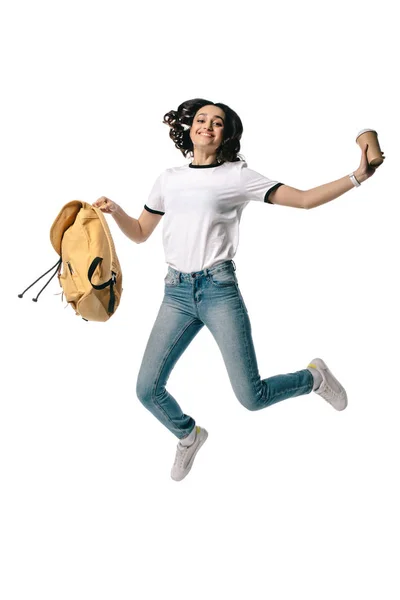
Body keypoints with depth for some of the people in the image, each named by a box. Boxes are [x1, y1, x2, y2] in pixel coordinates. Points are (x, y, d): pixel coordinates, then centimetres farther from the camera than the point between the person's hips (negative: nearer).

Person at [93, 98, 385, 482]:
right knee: (147, 390, -1)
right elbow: (140, 233, 21)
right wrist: (115, 212, 2)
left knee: (251, 397, -7)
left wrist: (357, 177, -9)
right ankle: (189, 435, 32)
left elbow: (304, 199, 0)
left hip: (219, 290, -4)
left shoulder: (236, 175, 3)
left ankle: (313, 377, 25)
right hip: (176, 294, 4)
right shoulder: (169, 179, 14)